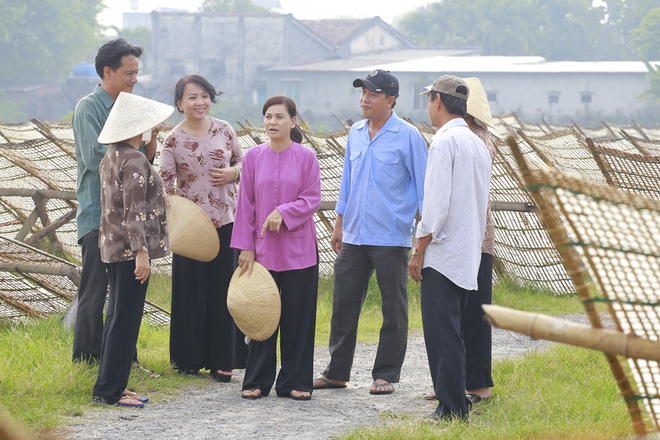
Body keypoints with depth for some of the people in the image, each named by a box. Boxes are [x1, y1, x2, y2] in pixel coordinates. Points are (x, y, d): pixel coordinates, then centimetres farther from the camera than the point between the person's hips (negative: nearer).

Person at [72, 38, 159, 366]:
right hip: (98, 214, -7)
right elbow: (95, 157, -19)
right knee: (94, 293, -4)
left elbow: (145, 160, 15)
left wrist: (151, 137, -5)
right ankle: (87, 361, 3)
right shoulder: (89, 108, -8)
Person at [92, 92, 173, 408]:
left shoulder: (110, 158, 12)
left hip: (112, 247, 10)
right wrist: (141, 251, -21)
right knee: (126, 319, -5)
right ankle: (109, 390, -2)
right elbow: (134, 210, -20)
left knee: (118, 317, 14)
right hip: (130, 250, -10)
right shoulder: (134, 161, -16)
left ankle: (110, 387, 18)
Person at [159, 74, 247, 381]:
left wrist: (232, 173, -7)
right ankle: (191, 358, 16)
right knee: (191, 289, 4)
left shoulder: (224, 130, 3)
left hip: (225, 220, 1)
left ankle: (222, 360, 9)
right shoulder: (174, 139, -3)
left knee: (223, 288, 2)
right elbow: (166, 183, -5)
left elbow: (242, 161, 14)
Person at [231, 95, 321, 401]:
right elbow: (245, 204, 3)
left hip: (298, 247, -1)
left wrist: (284, 212, -20)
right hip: (262, 248, 1)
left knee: (298, 316, 3)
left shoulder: (306, 157, -1)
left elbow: (313, 199, -4)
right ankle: (257, 381, 13)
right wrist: (245, 247, -1)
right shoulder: (254, 157, 2)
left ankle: (295, 381, 11)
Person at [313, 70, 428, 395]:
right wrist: (339, 224, 18)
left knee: (393, 310, 3)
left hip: (391, 237, -6)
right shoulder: (356, 133, 11)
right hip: (354, 236, 6)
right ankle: (337, 372, 16)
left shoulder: (408, 136, -6)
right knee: (344, 305, 8)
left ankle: (386, 375, 11)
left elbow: (422, 186, -4)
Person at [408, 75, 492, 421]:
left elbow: (437, 203, -18)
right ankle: (456, 402, 16)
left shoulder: (444, 141, -12)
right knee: (451, 333, 14)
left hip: (442, 254, -9)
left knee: (442, 334, -6)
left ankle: (451, 409, -7)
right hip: (469, 256, 9)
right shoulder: (478, 143, 15)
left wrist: (418, 250, -12)